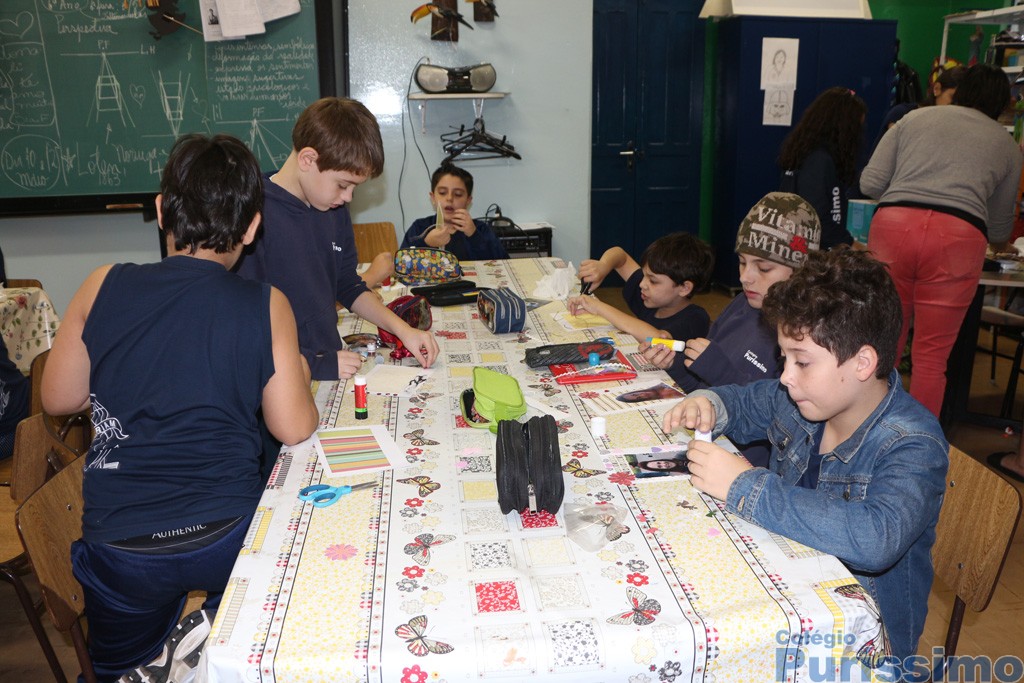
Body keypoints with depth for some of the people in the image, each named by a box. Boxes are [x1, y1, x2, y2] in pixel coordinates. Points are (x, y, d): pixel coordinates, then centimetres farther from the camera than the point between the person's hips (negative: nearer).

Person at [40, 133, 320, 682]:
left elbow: (57, 399, 5)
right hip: (227, 534, -2)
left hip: (120, 549, 2)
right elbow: (294, 429, -7)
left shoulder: (103, 288, -6)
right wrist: (299, 375, 12)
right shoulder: (266, 305, -11)